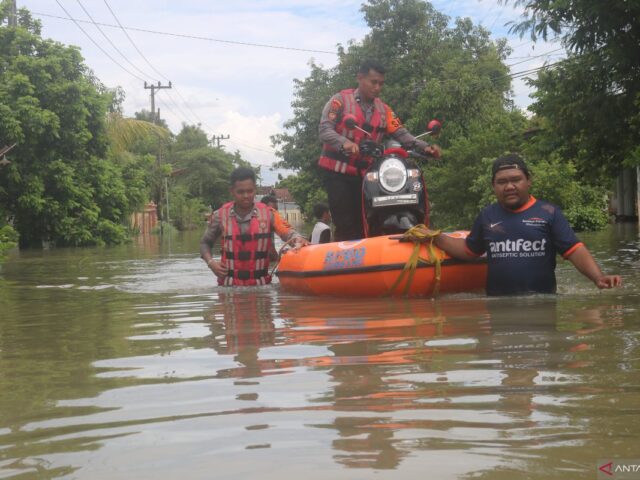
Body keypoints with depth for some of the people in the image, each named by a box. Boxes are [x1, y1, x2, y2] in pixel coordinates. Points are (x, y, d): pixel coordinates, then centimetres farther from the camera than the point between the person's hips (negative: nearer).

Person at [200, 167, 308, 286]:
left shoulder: (268, 214, -2)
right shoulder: (220, 216, 0)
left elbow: (287, 232, -15)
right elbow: (205, 243, 12)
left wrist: (297, 238, -38)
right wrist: (210, 262, -6)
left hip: (260, 284, 0)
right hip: (229, 285, 0)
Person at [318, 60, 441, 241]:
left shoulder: (384, 110, 12)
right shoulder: (340, 100, -2)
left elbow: (401, 134, 1)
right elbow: (325, 129, -14)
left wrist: (424, 147, -17)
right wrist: (344, 142, -34)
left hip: (365, 174, 5)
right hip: (338, 172, -5)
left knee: (363, 226, 5)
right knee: (345, 227, -11)